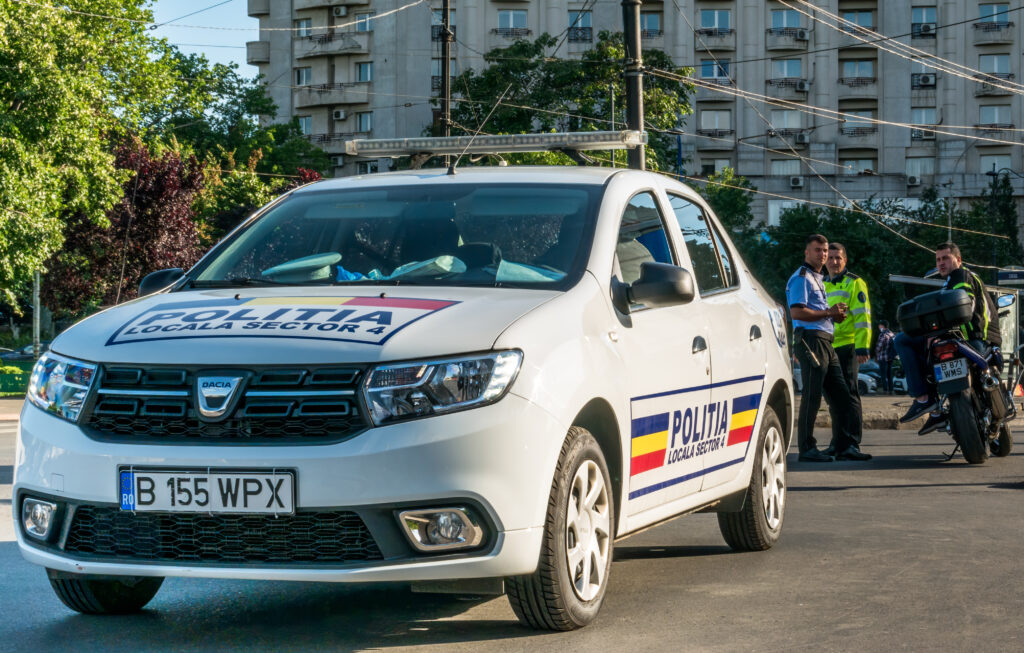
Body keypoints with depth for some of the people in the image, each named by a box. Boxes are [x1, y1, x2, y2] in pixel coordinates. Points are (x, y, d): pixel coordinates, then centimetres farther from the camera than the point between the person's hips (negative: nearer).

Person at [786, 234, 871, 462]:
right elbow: (797, 312, -18)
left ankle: (847, 446, 10)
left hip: (825, 342, 10)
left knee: (840, 394, 7)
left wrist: (835, 315, 12)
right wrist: (828, 313, -14)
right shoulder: (801, 278, -6)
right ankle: (807, 448, -4)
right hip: (810, 339, -10)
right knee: (811, 396, -8)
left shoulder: (817, 278, 25)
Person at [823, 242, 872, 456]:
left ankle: (853, 441, -5)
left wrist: (863, 348, -16)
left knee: (848, 393, -8)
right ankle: (838, 441, 15)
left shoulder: (854, 283, -2)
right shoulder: (823, 285, 20)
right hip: (828, 348, 7)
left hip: (847, 346, -7)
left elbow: (863, 318, -9)